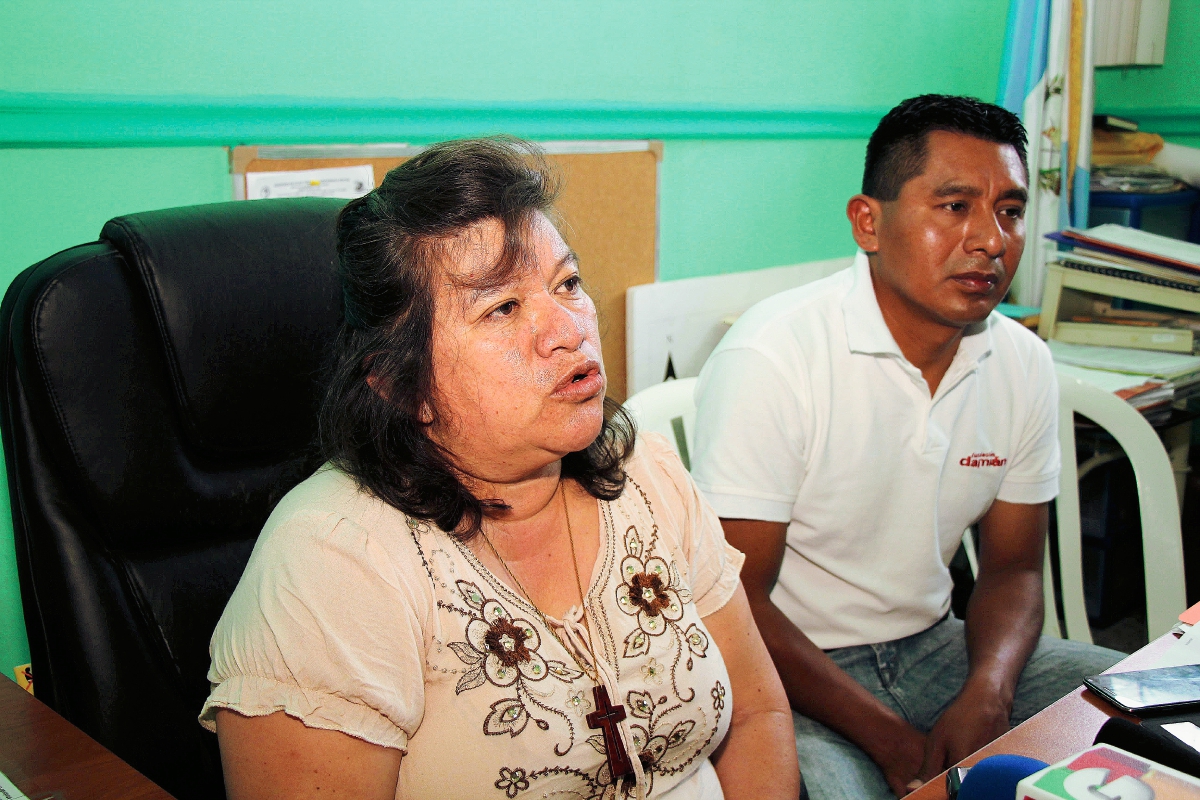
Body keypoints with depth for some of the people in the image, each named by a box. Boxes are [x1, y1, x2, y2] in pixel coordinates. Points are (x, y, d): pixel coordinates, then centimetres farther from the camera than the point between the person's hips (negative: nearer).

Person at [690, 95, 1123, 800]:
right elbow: (733, 601, -18)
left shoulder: (1026, 365, -1)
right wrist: (893, 741, -21)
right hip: (790, 673, -6)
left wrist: (987, 694, -13)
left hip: (932, 647, 6)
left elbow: (1012, 568, 8)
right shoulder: (769, 360, -21)